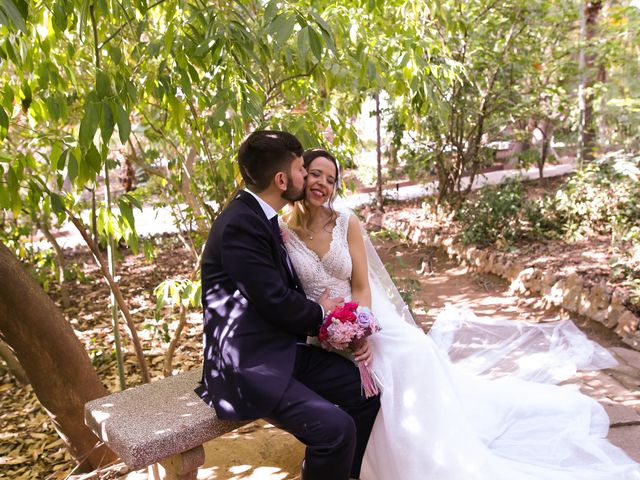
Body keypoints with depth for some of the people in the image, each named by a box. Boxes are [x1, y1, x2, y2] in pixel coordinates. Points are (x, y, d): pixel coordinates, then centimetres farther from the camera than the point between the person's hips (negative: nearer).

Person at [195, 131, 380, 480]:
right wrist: (319, 311, -1)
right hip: (250, 366, -9)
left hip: (282, 351, 10)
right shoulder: (240, 225, -20)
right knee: (336, 428, -23)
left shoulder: (260, 216, 11)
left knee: (367, 390, 7)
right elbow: (276, 303, -22)